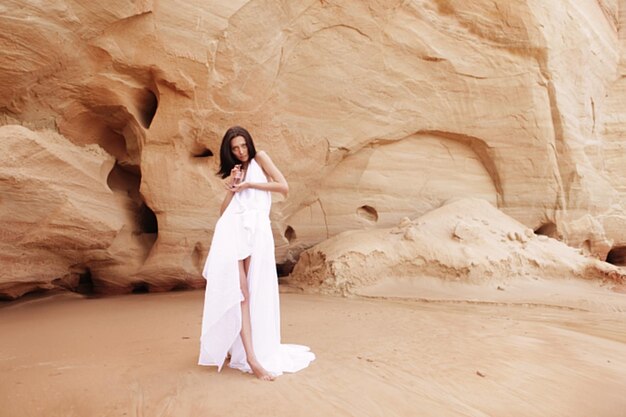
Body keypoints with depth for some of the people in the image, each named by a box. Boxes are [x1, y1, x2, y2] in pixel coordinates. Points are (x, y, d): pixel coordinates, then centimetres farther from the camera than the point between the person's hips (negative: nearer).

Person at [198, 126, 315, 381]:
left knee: (255, 292, -2)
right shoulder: (234, 172, 26)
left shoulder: (260, 158, 16)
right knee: (239, 290, -13)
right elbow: (222, 211, 18)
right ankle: (251, 358, -18)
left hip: (257, 230, -2)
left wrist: (249, 184, 2)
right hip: (231, 230, 2)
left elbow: (284, 188, 1)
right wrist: (231, 188, 4)